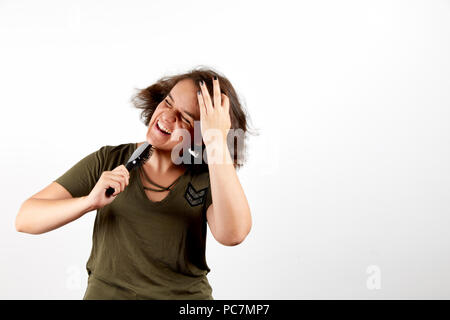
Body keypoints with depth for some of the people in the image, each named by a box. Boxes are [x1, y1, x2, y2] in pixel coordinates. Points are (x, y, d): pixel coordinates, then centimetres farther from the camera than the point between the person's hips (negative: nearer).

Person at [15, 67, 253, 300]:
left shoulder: (207, 179, -2)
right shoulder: (107, 162, 0)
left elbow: (232, 234, -23)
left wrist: (217, 141, -21)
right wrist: (89, 202, -21)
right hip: (105, 293, 1)